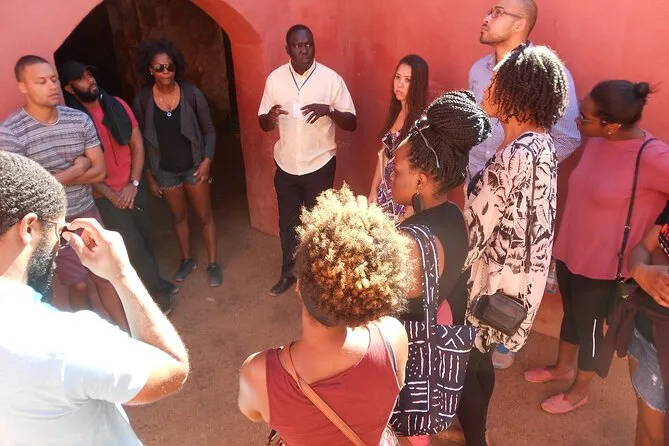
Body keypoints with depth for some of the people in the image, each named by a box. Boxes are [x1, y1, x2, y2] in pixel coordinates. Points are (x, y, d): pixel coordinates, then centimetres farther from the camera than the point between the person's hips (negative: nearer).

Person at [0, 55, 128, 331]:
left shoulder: (80, 119, -6)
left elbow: (99, 171, -4)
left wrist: (55, 178, -16)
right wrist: (76, 170, -14)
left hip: (87, 212, 4)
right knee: (80, 284, 6)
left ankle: (124, 331, 28)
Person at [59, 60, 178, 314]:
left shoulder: (117, 105, -2)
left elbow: (137, 145, 0)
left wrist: (133, 184, -8)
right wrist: (110, 194, -14)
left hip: (133, 186, 4)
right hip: (105, 195, -4)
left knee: (145, 237, 13)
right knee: (133, 244, -1)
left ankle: (151, 284, 35)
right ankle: (158, 290, 18)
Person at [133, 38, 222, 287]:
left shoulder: (191, 93, -13)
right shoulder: (142, 99, -10)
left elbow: (209, 130, -4)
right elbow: (141, 140, -2)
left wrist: (207, 160, -15)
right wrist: (149, 175, -1)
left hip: (194, 166, -1)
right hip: (165, 170, 1)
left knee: (205, 216, 9)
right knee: (179, 217, 18)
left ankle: (212, 263, 26)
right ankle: (187, 260, 39)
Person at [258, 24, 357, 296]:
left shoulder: (331, 78, -11)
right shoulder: (274, 78, -2)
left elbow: (352, 123, -10)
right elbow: (263, 124, 3)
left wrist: (329, 110, -29)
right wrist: (270, 116, -21)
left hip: (320, 165, -3)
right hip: (286, 165, 3)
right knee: (287, 222, 16)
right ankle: (288, 273, 37)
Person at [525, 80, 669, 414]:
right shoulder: (596, 141, -6)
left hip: (601, 265, -6)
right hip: (568, 250, 6)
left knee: (589, 326, 15)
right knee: (570, 313, 26)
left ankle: (580, 391, 41)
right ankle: (563, 367, 52)